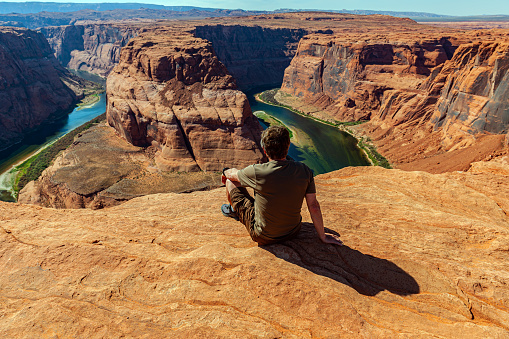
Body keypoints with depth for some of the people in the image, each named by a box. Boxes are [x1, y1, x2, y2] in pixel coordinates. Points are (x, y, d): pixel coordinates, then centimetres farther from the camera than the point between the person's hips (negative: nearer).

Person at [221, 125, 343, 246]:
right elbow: (313, 206, -10)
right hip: (293, 232, 4)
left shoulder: (257, 172, -25)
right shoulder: (304, 171, -16)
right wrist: (322, 236, 3)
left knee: (231, 181, 9)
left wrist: (226, 172, 21)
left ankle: (234, 210, 43)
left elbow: (232, 175, -3)